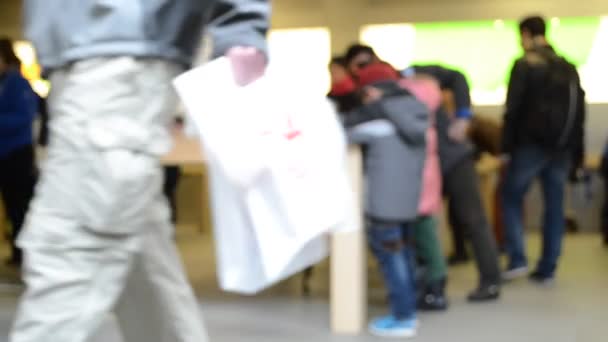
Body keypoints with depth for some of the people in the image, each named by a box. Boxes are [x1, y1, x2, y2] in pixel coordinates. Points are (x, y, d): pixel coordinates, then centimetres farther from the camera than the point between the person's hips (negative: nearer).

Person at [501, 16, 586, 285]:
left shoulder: (525, 65, -5)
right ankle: (547, 269, 9)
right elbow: (579, 113, 14)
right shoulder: (568, 68, 13)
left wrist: (506, 146, -7)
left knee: (511, 198, 8)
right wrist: (577, 153, 16)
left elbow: (513, 109, -11)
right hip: (562, 147, 5)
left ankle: (517, 260, -2)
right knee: (554, 206, 8)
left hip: (531, 144, -5)